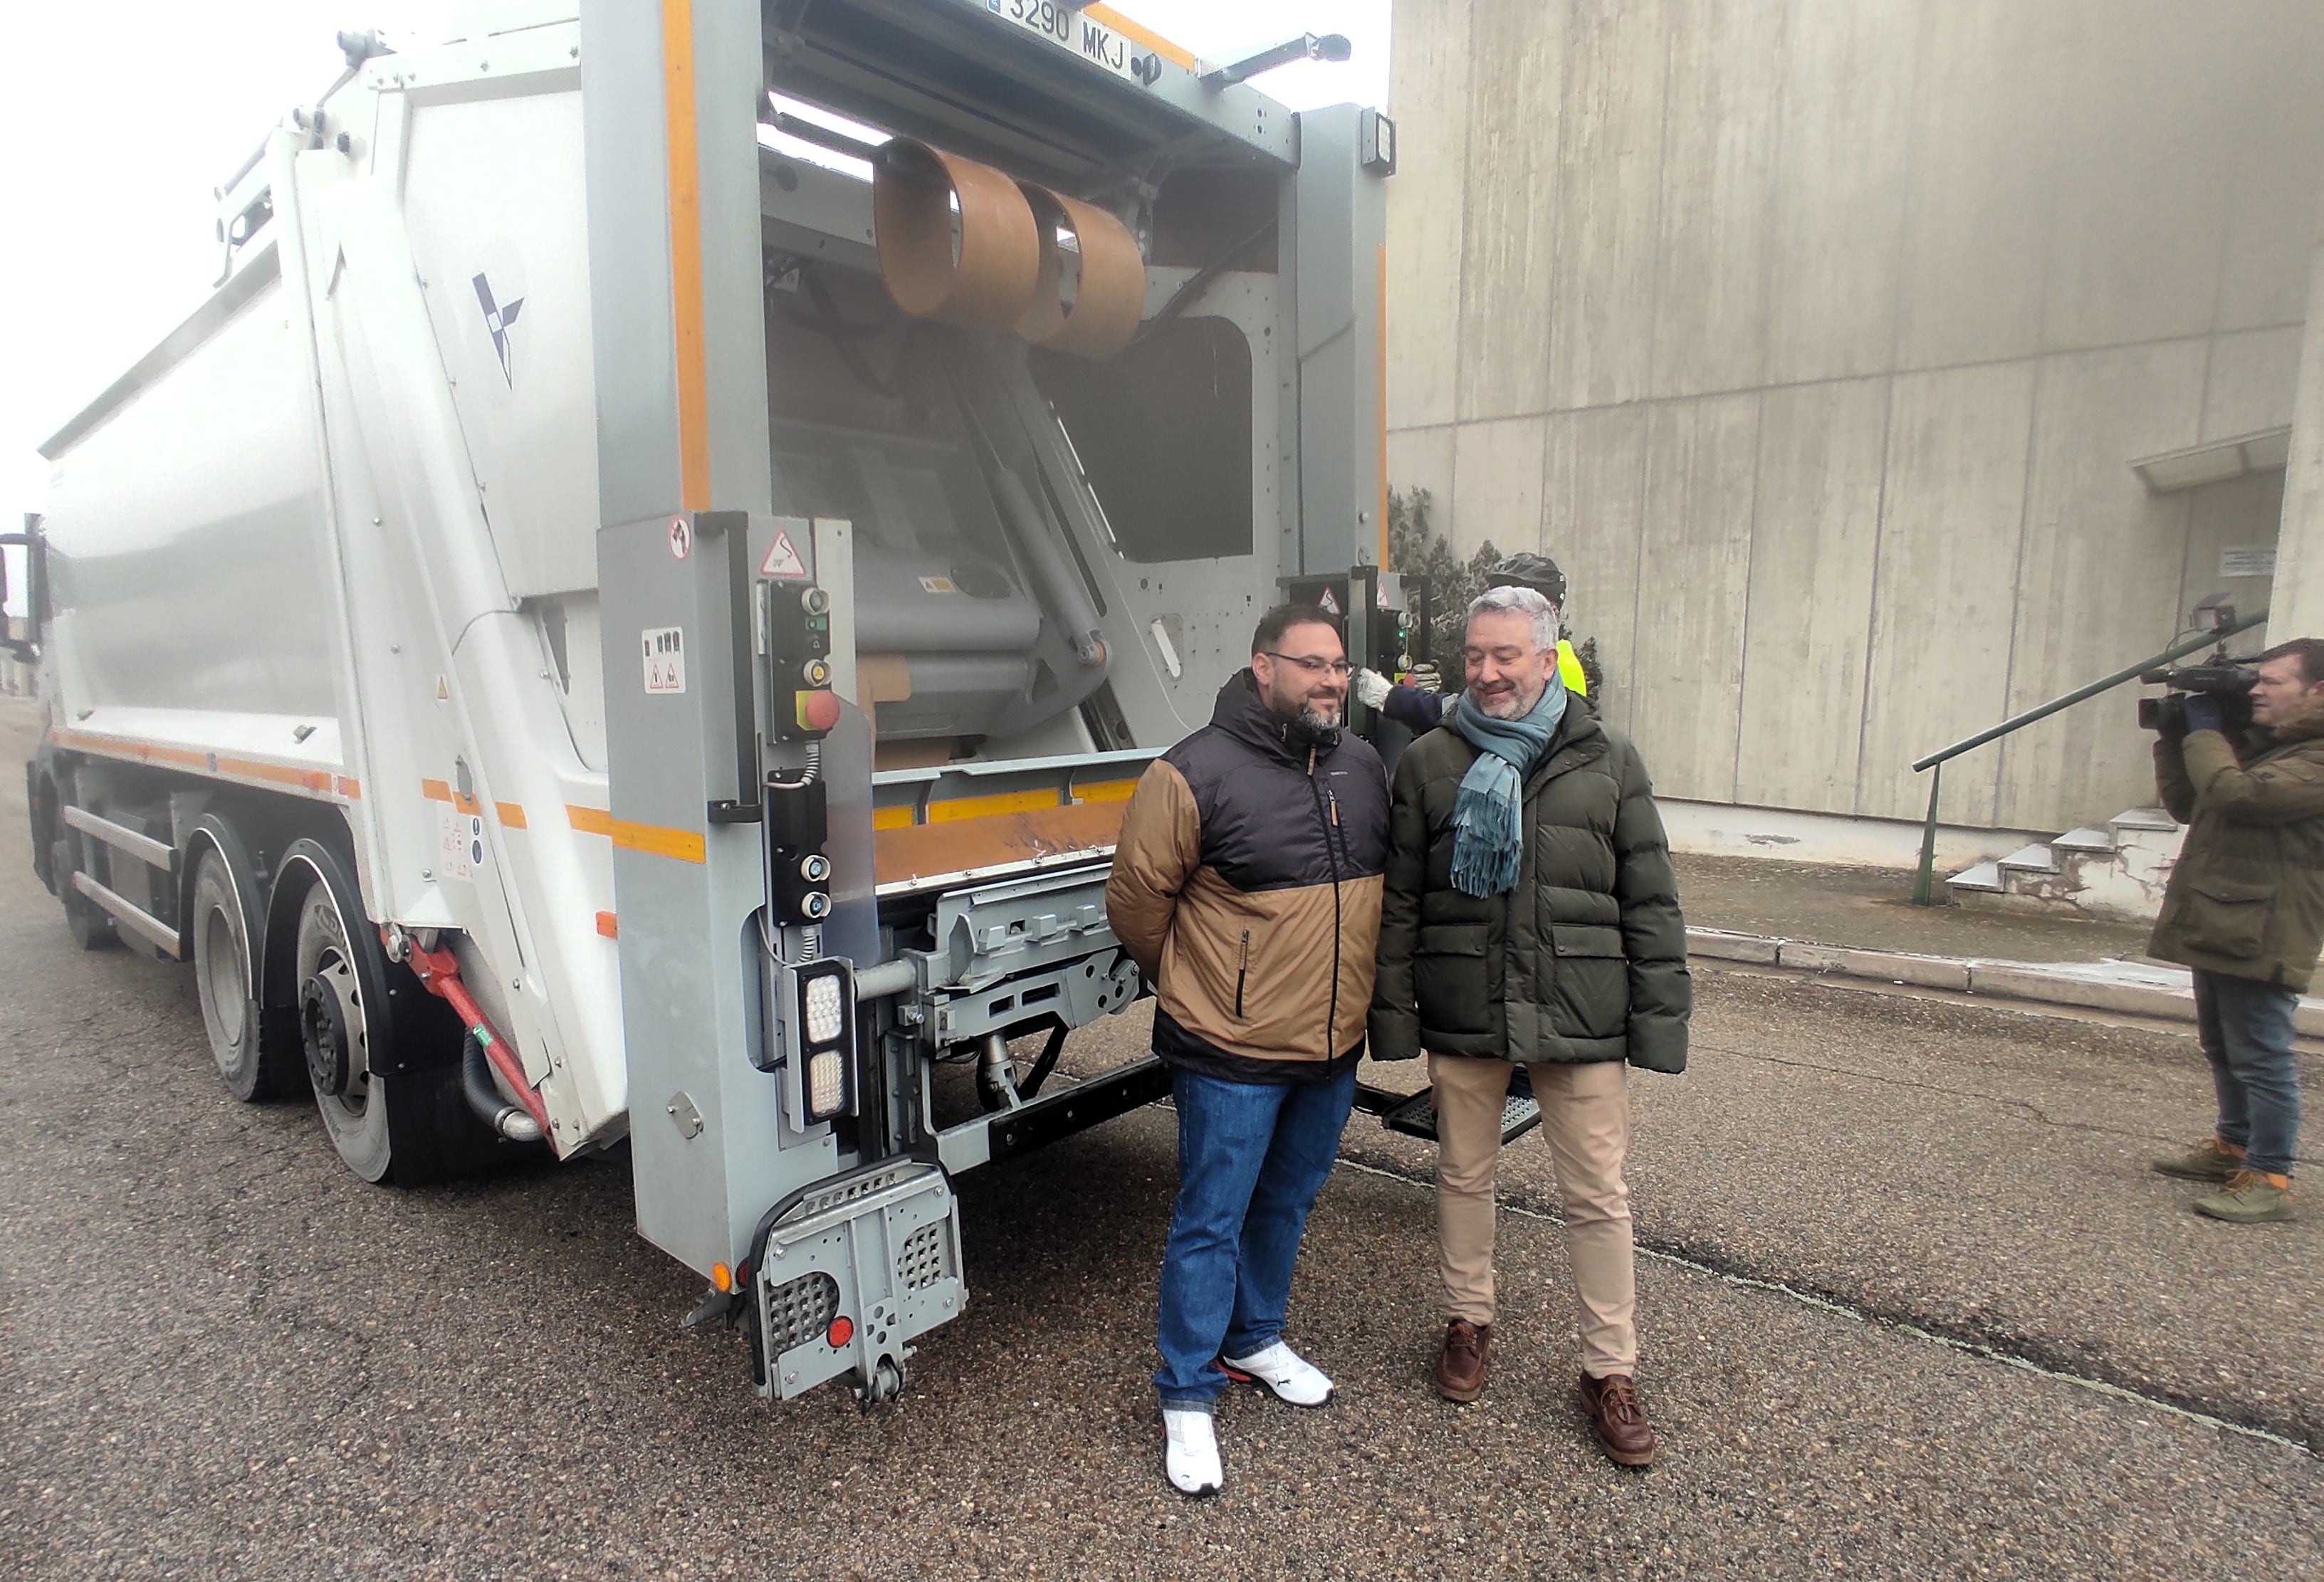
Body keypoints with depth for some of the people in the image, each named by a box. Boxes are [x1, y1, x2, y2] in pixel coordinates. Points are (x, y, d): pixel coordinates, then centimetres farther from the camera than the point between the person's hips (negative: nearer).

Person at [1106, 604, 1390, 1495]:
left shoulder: (1363, 768, 4)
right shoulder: (1195, 775, -16)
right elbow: (1137, 901, -8)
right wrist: (1194, 988, 4)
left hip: (1334, 1050, 7)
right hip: (1233, 1056, -6)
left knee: (1287, 1205, 22)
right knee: (1211, 1224, 5)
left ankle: (1254, 1341, 45)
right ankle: (1186, 1399, 24)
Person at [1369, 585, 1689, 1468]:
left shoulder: (1607, 764, 2)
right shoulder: (1428, 765, 2)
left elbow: (1650, 902, 3)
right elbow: (1397, 900, 2)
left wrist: (1660, 1015, -2)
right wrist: (1394, 1014, -2)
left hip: (1580, 1020, 0)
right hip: (1462, 1015, 1)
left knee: (1598, 1196, 8)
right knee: (1463, 1177, 16)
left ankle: (1610, 1371, 26)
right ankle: (1468, 1322, 38)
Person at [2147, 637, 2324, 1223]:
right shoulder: (2259, 744, 17)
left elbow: (2233, 793, -27)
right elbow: (2185, 805, 20)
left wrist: (2204, 730, -11)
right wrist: (2174, 740, 7)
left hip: (2260, 936, -10)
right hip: (2217, 928, 10)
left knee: (2262, 1059, -4)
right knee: (2224, 1051, 20)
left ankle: (2268, 1179, 2)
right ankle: (2233, 1146, 33)